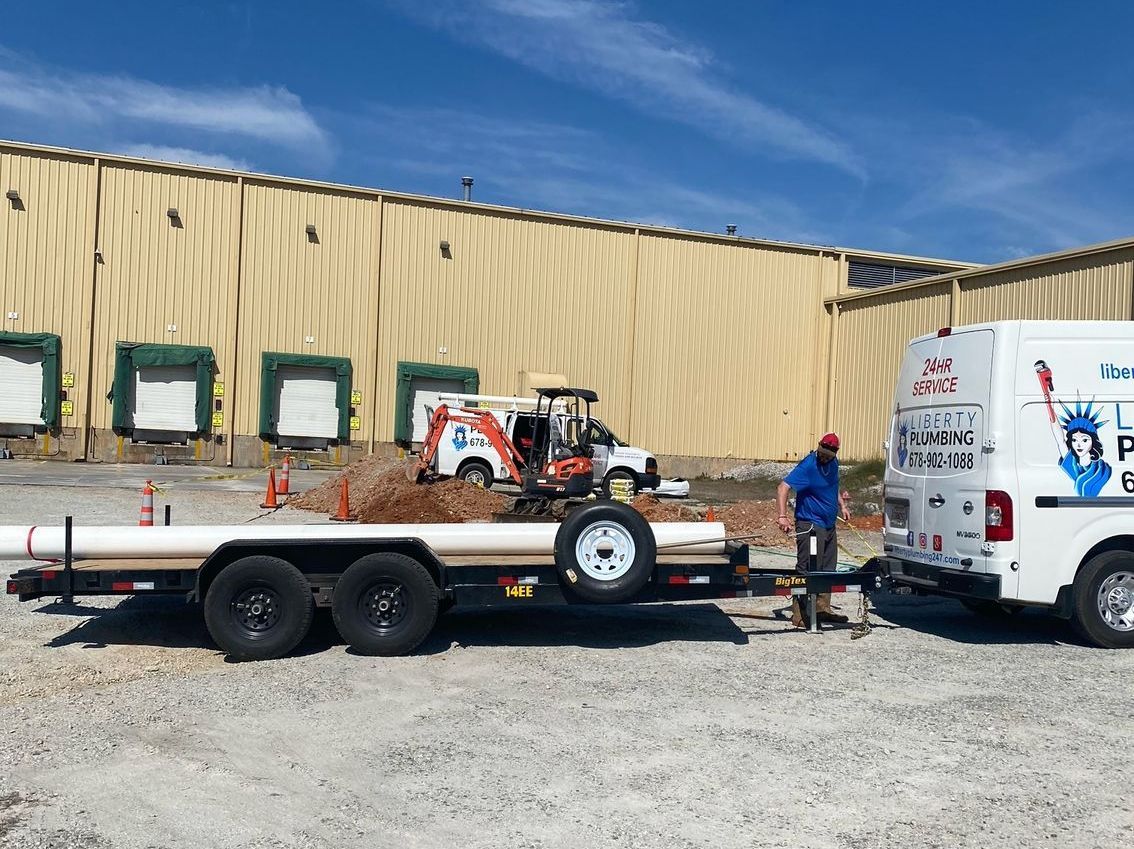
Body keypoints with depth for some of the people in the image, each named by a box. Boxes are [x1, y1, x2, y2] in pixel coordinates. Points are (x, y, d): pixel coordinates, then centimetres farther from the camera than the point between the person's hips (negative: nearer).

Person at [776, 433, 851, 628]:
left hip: (829, 525, 9)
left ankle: (822, 609, 27)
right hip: (810, 525, -9)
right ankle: (800, 615, -6)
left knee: (827, 570, 15)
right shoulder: (808, 465, -18)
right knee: (807, 571, -10)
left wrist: (842, 506, 16)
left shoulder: (833, 464, 8)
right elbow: (783, 487, -26)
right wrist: (782, 516, -36)